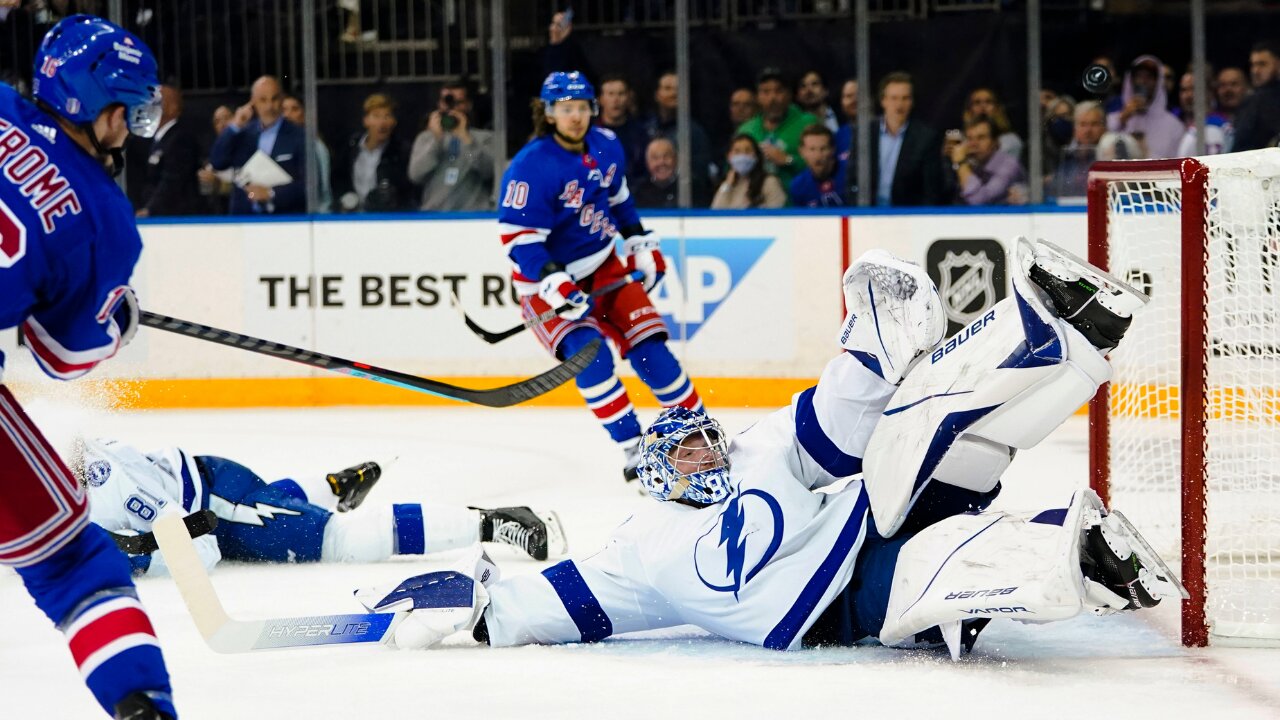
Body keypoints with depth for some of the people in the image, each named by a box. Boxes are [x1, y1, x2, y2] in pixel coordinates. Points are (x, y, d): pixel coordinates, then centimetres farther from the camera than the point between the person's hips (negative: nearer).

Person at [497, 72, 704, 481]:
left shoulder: (606, 147, -2)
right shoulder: (532, 167, -24)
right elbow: (517, 239, -25)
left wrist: (642, 244, 17)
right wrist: (556, 285, -35)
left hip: (605, 266, 6)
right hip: (548, 278, -6)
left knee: (647, 346, -3)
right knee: (589, 353, -24)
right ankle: (634, 451, -18)